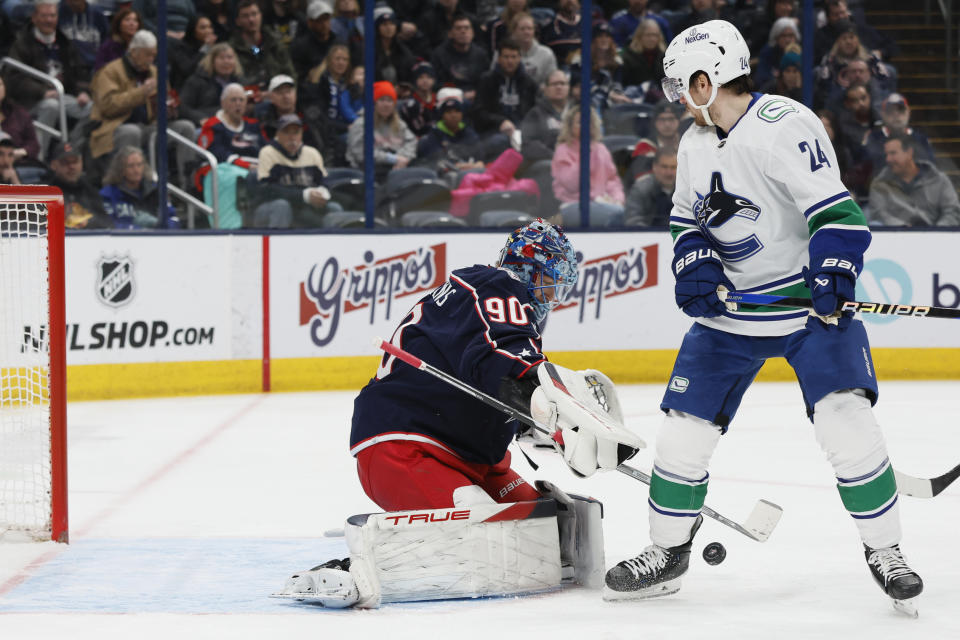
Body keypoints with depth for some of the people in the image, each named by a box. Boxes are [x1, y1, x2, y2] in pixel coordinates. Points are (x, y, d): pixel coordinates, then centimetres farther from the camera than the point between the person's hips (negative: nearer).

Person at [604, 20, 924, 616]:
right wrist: (695, 265, -3)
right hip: (731, 308, 7)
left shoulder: (785, 126, -19)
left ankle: (885, 551, -4)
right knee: (686, 425, 2)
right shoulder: (696, 144, 6)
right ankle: (667, 553, 18)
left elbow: (835, 211, -24)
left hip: (809, 299, -7)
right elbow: (688, 221, 17)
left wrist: (835, 275, -36)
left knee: (846, 417, -19)